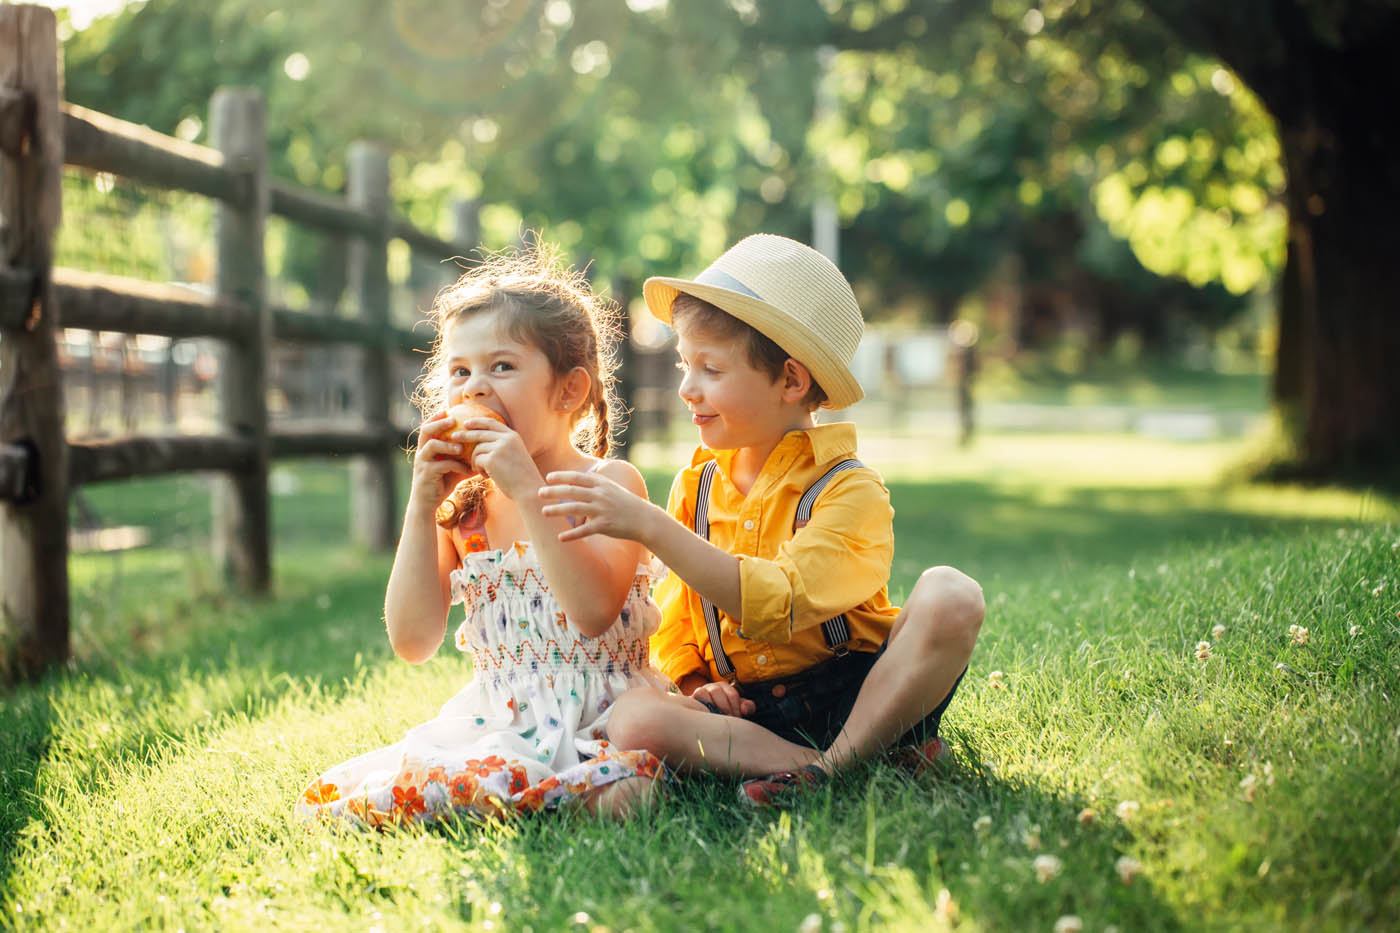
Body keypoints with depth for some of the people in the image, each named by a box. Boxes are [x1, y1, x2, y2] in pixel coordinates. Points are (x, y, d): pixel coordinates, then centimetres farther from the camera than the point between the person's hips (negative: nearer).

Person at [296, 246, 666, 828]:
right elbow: (413, 644, 0)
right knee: (327, 796, -11)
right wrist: (422, 505, -6)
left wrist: (528, 490, -21)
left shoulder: (609, 483, -3)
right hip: (494, 722, 6)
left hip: (595, 719, -6)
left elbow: (594, 612, -20)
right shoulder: (461, 504, 9)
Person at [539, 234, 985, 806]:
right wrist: (695, 684, -6)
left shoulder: (850, 490, -11)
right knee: (631, 720, -27)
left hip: (855, 691, -3)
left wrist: (648, 525, -32)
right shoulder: (695, 486, 8)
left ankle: (835, 762, -26)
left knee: (949, 595, -30)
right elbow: (673, 616, 16)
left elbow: (778, 606, -27)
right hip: (749, 706, 3)